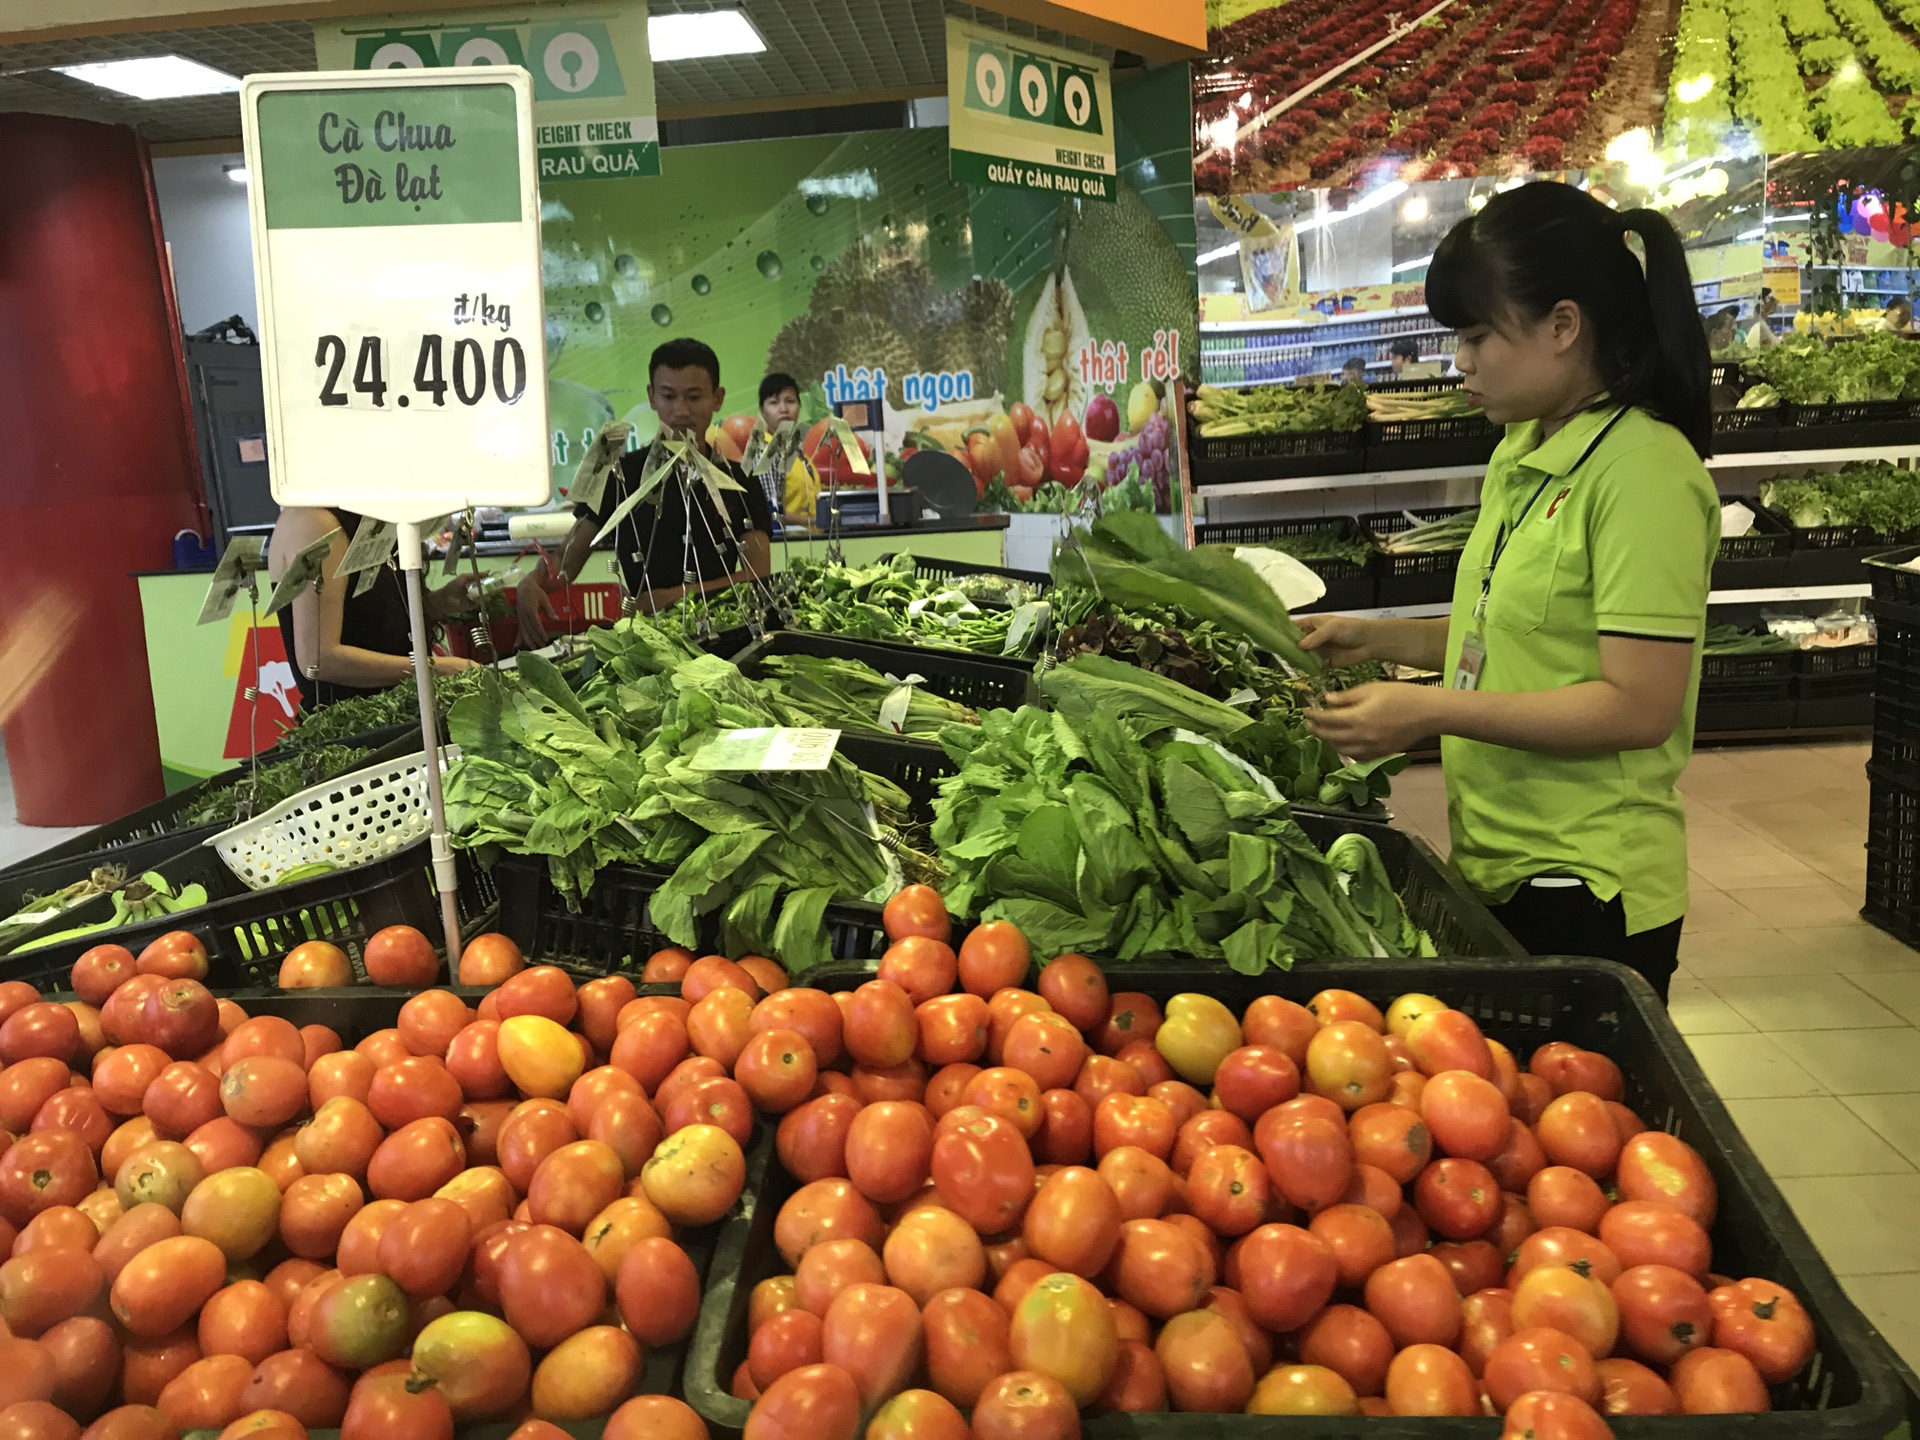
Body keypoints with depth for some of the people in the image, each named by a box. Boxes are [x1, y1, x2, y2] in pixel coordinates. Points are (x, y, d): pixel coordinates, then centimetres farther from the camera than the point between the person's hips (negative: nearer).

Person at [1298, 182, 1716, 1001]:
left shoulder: (1644, 466, -17)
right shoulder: (1520, 455, 8)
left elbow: (1639, 705, -21)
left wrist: (1432, 712, -22)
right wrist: (1380, 640, 6)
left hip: (1586, 887, -8)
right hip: (1494, 867, 8)